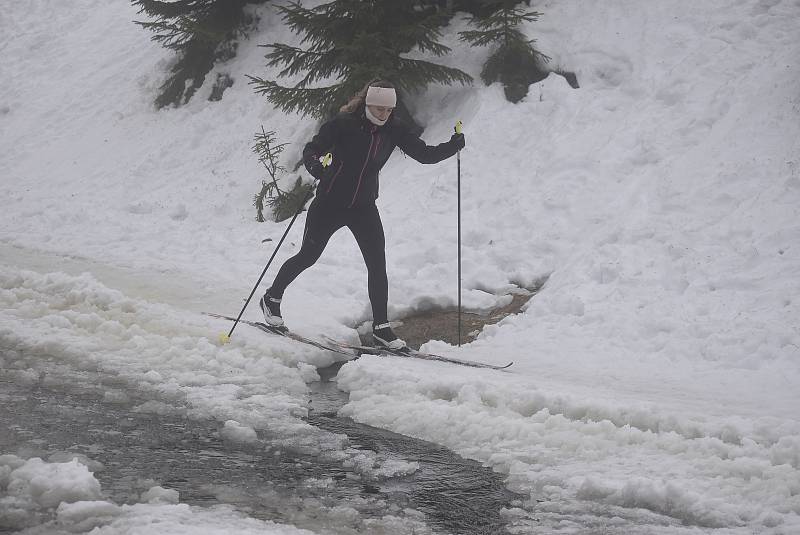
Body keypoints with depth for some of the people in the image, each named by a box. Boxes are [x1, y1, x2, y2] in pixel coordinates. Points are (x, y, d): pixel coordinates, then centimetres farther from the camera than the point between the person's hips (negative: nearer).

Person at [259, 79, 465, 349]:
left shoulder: (394, 129, -6)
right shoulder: (343, 124, -18)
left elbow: (424, 154, -5)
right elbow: (311, 149, -17)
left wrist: (453, 146, -21)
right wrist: (315, 166, -40)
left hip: (363, 207, 3)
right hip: (330, 204, -3)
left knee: (377, 264, -6)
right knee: (308, 256, 10)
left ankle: (381, 327, 2)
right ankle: (271, 298, 33)